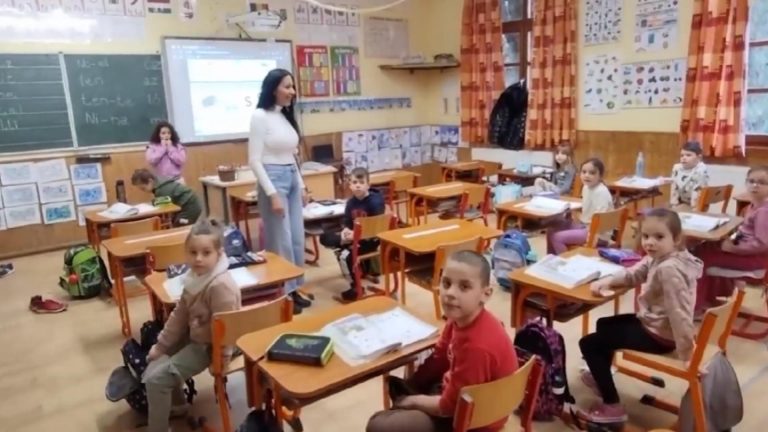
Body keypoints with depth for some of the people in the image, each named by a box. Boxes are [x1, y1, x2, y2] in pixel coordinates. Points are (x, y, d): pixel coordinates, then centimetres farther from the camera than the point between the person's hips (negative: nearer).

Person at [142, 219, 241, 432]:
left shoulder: (221, 286, -32)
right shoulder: (195, 276, -3)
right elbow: (179, 315, 7)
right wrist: (161, 344, 10)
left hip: (210, 345, -9)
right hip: (193, 336, 9)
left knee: (156, 378, -11)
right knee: (155, 358, 23)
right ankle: (175, 402, 41)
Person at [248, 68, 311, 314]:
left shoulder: (286, 116, 12)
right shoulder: (260, 116, -11)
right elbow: (255, 160, -15)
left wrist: (302, 186, 15)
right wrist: (272, 194, -19)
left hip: (292, 180, 8)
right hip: (274, 180, -8)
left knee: (297, 239, 11)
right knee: (281, 241, -2)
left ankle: (293, 290, 24)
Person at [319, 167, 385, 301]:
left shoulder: (375, 201, -16)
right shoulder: (351, 202, 2)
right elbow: (347, 224, 5)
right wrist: (345, 231, -19)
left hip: (371, 238, -7)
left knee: (351, 255, -29)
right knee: (325, 238, -3)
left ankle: (356, 287, -10)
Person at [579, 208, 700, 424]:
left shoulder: (669, 269, -32)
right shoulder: (659, 258, 0)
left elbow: (679, 313, -32)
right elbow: (634, 274, 10)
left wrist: (687, 353, -29)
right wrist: (608, 281, -8)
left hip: (659, 335, -10)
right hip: (654, 323, 10)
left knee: (588, 343, -6)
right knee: (604, 325, 28)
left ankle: (613, 407, 0)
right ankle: (601, 377, 45)